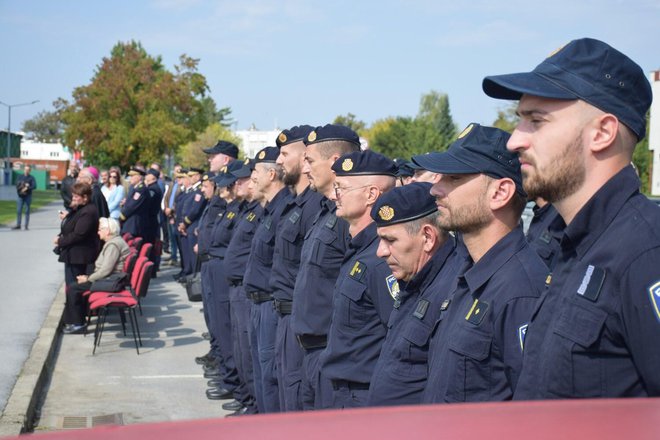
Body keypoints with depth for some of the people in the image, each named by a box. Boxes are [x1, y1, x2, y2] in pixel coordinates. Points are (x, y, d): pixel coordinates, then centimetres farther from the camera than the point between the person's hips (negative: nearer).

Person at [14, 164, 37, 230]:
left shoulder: (31, 178, 1)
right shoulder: (20, 177, 9)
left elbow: (34, 186, -9)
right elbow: (17, 185, 1)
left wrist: (27, 188, -20)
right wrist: (24, 185, -13)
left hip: (28, 196, -2)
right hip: (20, 196, 2)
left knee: (27, 211, 1)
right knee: (18, 211, 2)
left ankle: (26, 226, 4)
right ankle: (18, 225, 8)